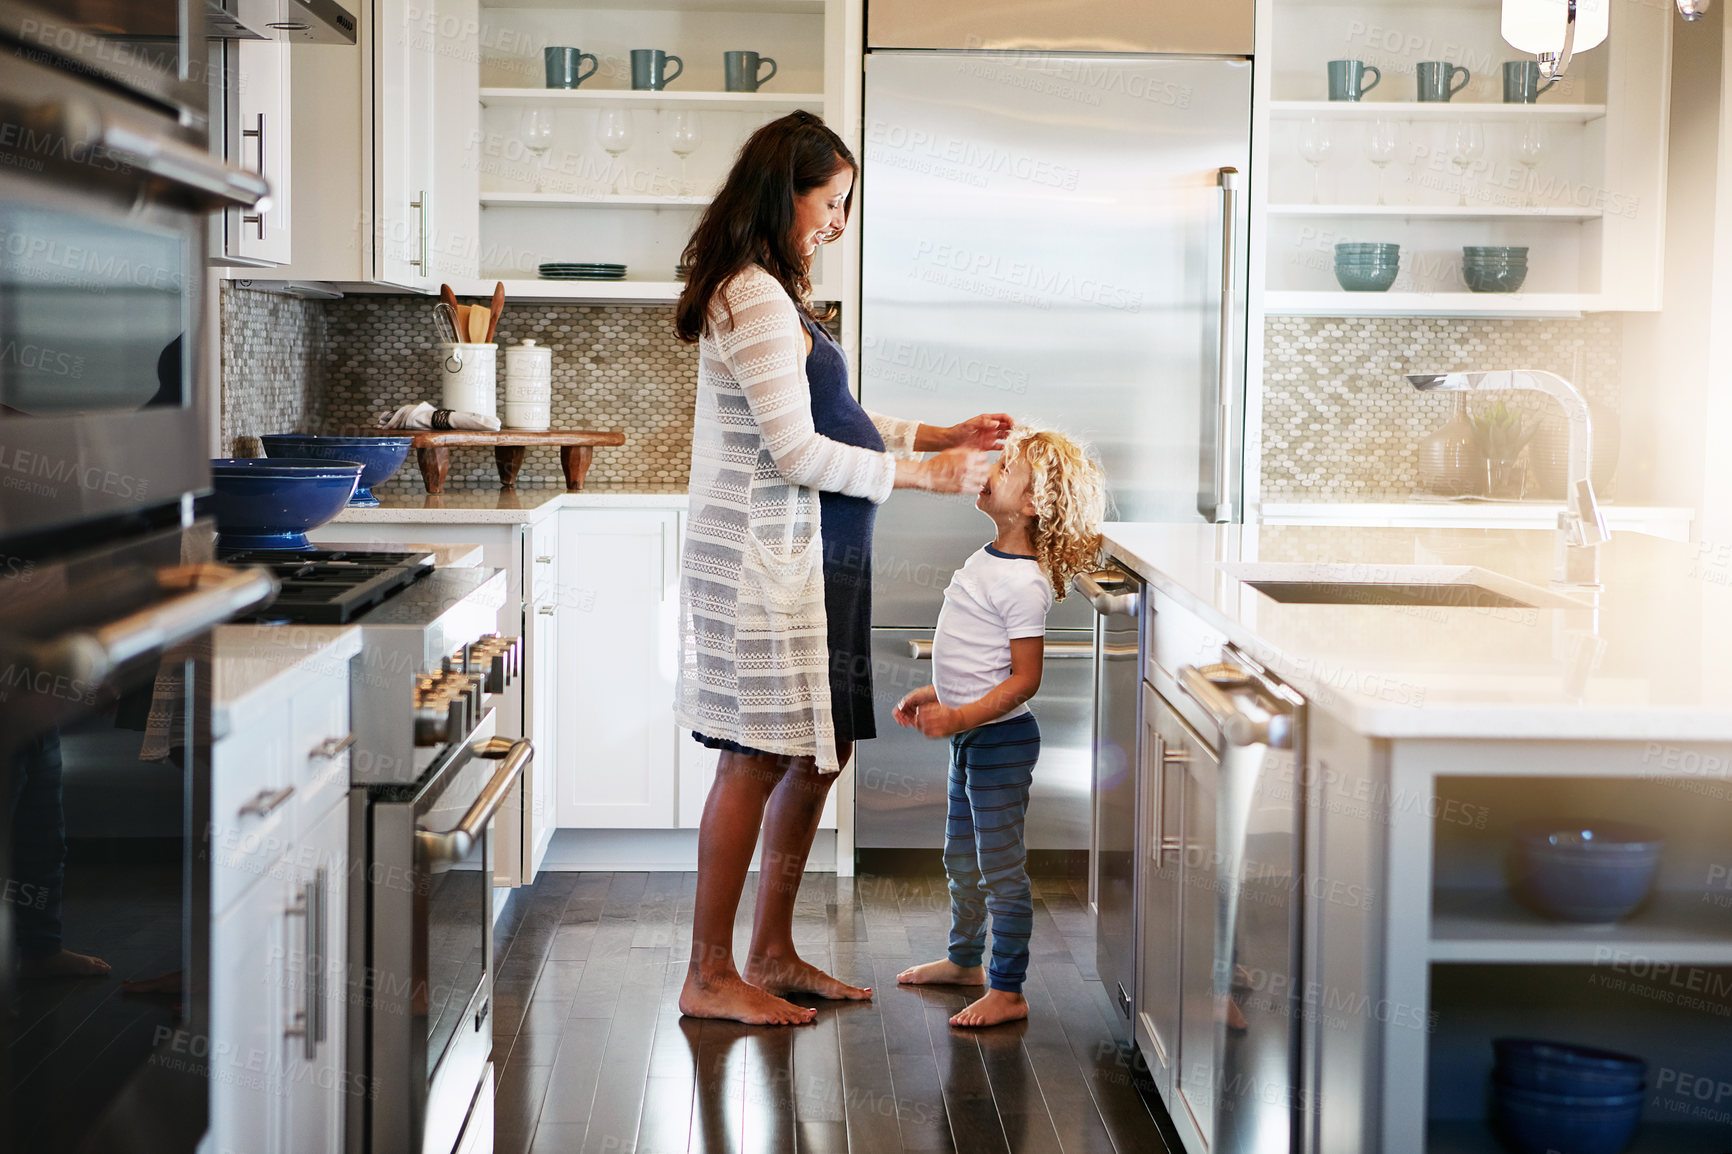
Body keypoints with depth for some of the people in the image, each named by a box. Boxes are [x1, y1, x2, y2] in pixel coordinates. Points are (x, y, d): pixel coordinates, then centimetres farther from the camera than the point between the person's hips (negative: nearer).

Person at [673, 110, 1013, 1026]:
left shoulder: (774, 296, 18)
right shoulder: (754, 298, -15)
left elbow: (830, 422, 23)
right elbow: (796, 451, -18)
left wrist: (939, 435, 14)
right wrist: (925, 474, -12)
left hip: (812, 556, 10)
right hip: (768, 556, -10)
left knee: (820, 752, 13)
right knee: (756, 761, -4)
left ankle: (771, 953, 23)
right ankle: (710, 976, 5)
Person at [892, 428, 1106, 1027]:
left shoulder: (1024, 582, -21)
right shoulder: (987, 559, 8)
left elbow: (1024, 678, -23)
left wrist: (961, 716, -29)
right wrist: (933, 694, 18)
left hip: (1001, 739, -10)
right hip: (970, 736, 10)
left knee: (1001, 866, -1)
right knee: (962, 858, 23)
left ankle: (1007, 990, 8)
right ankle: (964, 959, 40)